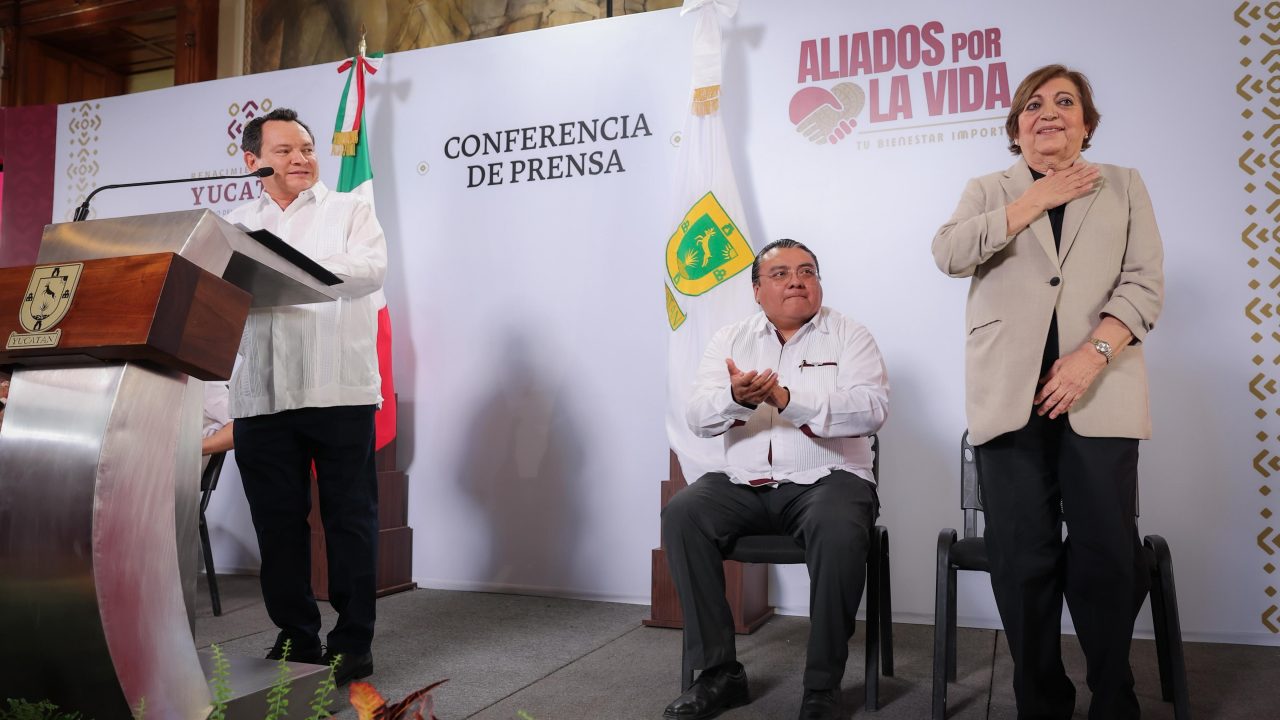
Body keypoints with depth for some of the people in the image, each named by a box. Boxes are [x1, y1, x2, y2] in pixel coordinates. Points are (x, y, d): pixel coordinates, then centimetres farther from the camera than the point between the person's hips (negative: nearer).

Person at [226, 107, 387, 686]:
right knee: (278, 523, 7)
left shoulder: (349, 210, 9)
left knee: (349, 518, 1)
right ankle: (295, 638, 20)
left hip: (338, 390, -3)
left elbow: (371, 268, -9)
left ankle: (353, 642, 10)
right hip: (260, 396, 3)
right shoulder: (236, 225, 19)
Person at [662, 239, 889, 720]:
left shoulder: (849, 336, 4)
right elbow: (699, 417, -1)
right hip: (743, 484, 3)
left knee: (839, 530, -34)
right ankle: (719, 672, -12)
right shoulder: (729, 340, 11)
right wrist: (736, 397, -25)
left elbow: (872, 409, -13)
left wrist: (789, 399, -26)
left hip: (826, 479, -2)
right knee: (681, 515, -23)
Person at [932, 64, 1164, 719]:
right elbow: (949, 254, -4)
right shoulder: (988, 192, 16)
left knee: (1107, 554, -2)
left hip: (1097, 392, 0)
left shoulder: (1124, 187, 15)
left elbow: (1144, 284, 4)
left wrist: (1092, 354, -12)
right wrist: (1037, 200, -4)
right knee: (1022, 557, 1)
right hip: (1012, 395, 0)